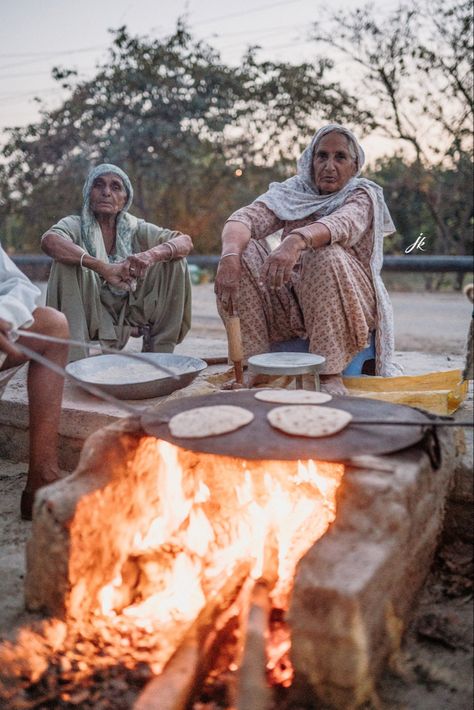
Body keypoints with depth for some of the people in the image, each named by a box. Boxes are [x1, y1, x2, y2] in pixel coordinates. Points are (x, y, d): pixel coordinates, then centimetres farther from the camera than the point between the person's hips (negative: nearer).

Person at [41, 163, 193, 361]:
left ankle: (160, 351, -4)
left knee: (174, 260, -10)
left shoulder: (136, 228, 0)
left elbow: (185, 241, -9)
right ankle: (73, 358, -25)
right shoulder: (75, 225, -8)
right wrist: (104, 268, -44)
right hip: (88, 315, -2)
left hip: (129, 314, 3)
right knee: (65, 262, -27)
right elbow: (49, 240, -31)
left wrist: (151, 254, -31)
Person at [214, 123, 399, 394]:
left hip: (346, 305, -3)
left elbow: (343, 223, -29)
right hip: (293, 306, 3)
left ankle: (330, 374, -30)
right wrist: (230, 255, -37)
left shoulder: (363, 195, -3)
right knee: (242, 253, -18)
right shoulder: (291, 192, 6)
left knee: (325, 253, -32)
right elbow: (245, 218, -14)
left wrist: (297, 240, -50)